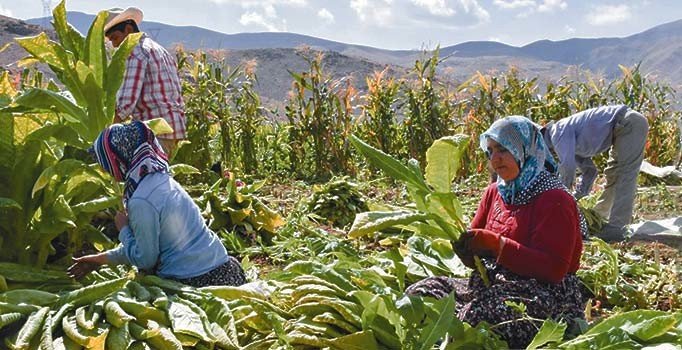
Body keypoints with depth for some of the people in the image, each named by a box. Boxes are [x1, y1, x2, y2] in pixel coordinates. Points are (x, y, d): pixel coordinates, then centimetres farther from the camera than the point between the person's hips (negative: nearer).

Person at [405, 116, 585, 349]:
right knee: (420, 291, -15)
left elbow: (554, 269, -17)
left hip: (546, 292, -6)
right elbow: (477, 259, 17)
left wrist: (495, 244, -23)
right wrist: (462, 241, -8)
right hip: (492, 284, 7)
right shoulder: (495, 192, 13)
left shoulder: (555, 200, -7)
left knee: (478, 312, -37)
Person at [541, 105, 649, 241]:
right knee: (612, 175, 17)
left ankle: (616, 228, -13)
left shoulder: (559, 132, -15)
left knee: (624, 176, -12)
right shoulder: (570, 142, 15)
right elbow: (590, 170, 20)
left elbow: (568, 166, -23)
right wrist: (576, 197, 15)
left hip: (629, 123, -10)